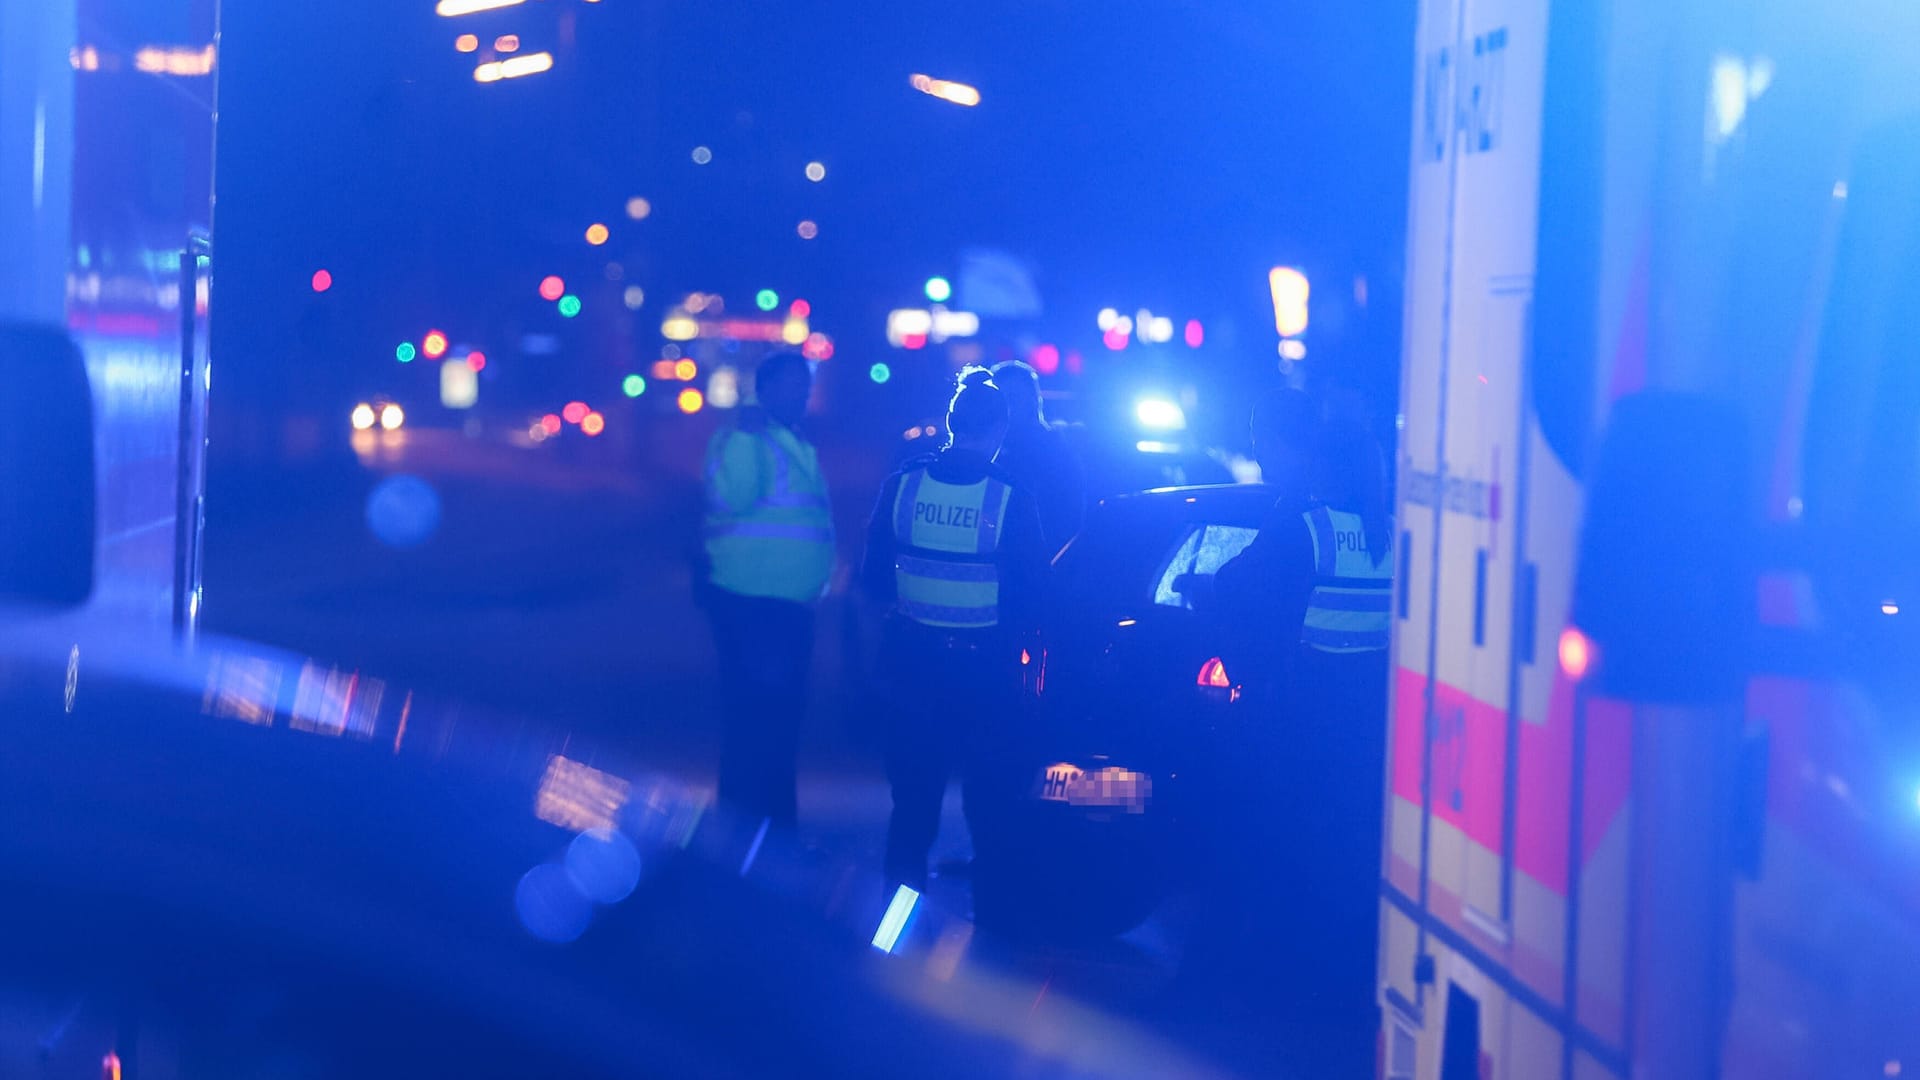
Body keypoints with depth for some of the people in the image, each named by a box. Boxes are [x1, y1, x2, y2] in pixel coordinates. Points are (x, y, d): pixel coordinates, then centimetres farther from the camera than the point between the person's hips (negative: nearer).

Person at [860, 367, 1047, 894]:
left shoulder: (902, 483, -6)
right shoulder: (1011, 498, -13)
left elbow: (875, 576, 1)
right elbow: (1027, 593, -8)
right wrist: (1012, 634, 11)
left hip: (913, 657, 2)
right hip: (985, 663, -2)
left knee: (913, 778, 15)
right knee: (987, 787, 11)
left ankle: (902, 890, 19)